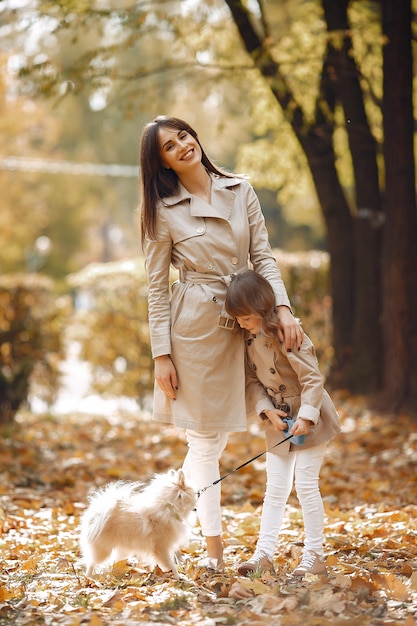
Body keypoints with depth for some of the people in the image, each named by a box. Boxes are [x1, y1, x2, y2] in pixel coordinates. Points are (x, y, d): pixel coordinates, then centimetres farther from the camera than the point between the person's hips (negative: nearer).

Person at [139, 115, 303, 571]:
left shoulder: (240, 191, 4)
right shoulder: (164, 212, -5)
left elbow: (263, 255, 4)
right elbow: (157, 289, -3)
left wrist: (283, 308, -11)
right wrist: (161, 355, -7)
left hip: (240, 324, 4)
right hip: (193, 326, -3)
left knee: (221, 433, 8)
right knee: (205, 439, 2)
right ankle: (213, 545, 12)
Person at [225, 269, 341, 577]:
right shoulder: (250, 337, 1)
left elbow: (312, 378, -21)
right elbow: (252, 380, 4)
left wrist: (305, 417, -26)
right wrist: (267, 410, -10)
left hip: (308, 417, -7)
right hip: (279, 421, 7)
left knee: (306, 484, -6)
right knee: (275, 488, 7)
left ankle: (315, 556, 2)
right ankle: (264, 554, 8)